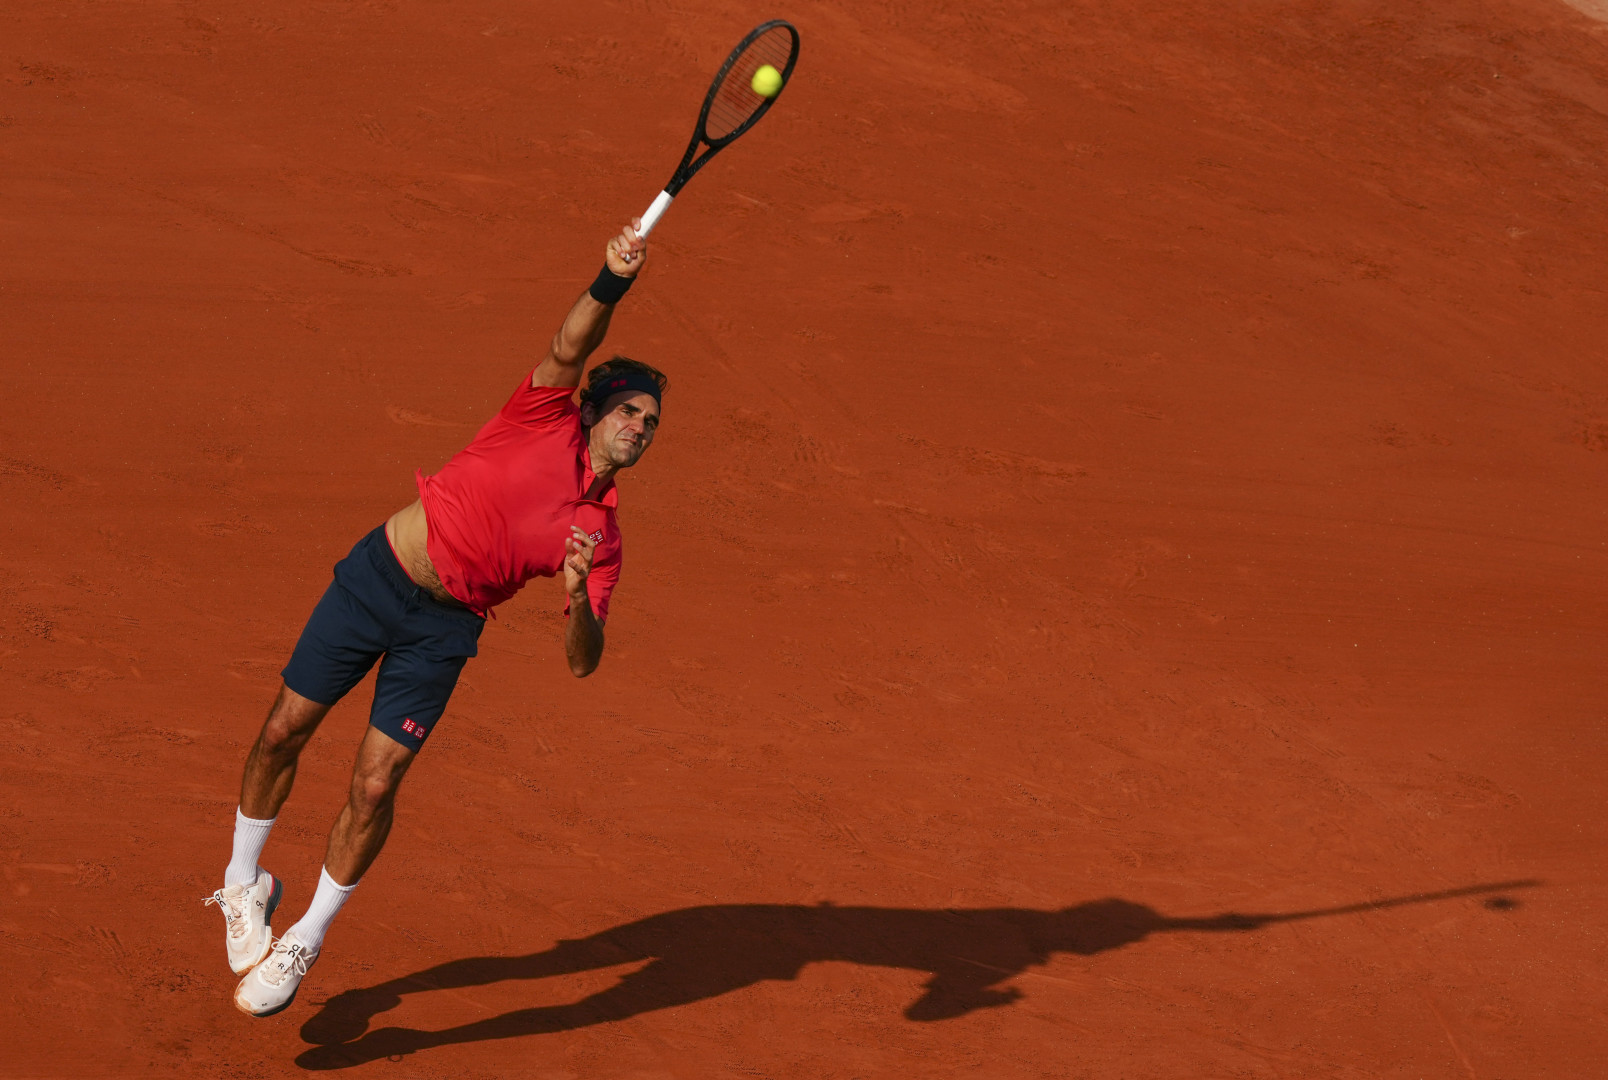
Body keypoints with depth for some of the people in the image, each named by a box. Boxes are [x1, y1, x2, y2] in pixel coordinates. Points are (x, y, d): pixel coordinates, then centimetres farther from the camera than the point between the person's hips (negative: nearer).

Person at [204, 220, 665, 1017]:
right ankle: (242, 884, 32)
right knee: (283, 732, 5)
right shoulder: (547, 421, -6)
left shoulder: (601, 537, -2)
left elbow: (582, 661, -7)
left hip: (443, 629, 1)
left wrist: (580, 597, -28)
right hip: (376, 577, -1)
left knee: (375, 786, -8)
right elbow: (570, 349, -26)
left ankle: (305, 941, 12)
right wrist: (613, 284, -41)